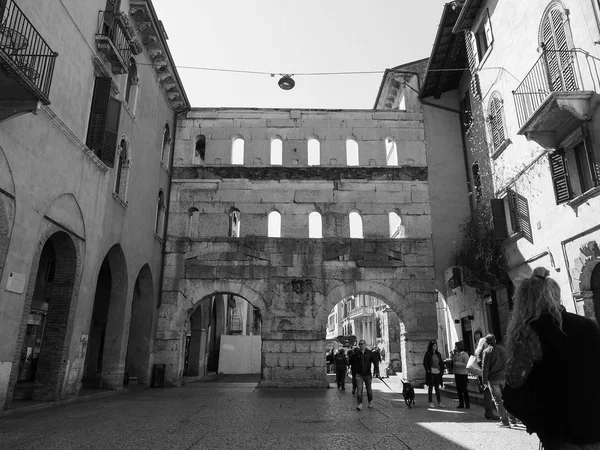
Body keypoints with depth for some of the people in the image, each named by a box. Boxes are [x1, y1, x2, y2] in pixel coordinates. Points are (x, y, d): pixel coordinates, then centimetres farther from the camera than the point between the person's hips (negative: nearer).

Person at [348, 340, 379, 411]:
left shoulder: (370, 353, -2)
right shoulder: (356, 354, -1)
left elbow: (375, 362, -4)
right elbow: (352, 364, 9)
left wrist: (377, 371, -16)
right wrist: (353, 373, 9)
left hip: (367, 374, 0)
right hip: (359, 375, 0)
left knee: (369, 389, 12)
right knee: (359, 389, -10)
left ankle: (370, 401, 35)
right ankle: (359, 404, -6)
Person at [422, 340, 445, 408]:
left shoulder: (438, 354, 11)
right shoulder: (428, 354, -4)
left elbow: (441, 363, 16)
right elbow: (425, 363, -6)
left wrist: (441, 371, 5)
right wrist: (428, 370, -15)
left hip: (437, 373, 5)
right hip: (431, 373, -5)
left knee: (437, 388, 10)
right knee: (430, 388, 2)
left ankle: (439, 402, 15)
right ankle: (431, 402, 7)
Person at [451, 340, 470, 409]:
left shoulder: (465, 355, -12)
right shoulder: (456, 354, 10)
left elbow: (466, 365, -18)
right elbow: (452, 360, 18)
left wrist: (457, 363, -18)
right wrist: (453, 354, 7)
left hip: (463, 374, -7)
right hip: (457, 374, 8)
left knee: (464, 389, -3)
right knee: (459, 390, 11)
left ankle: (467, 404, 7)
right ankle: (461, 404, 20)